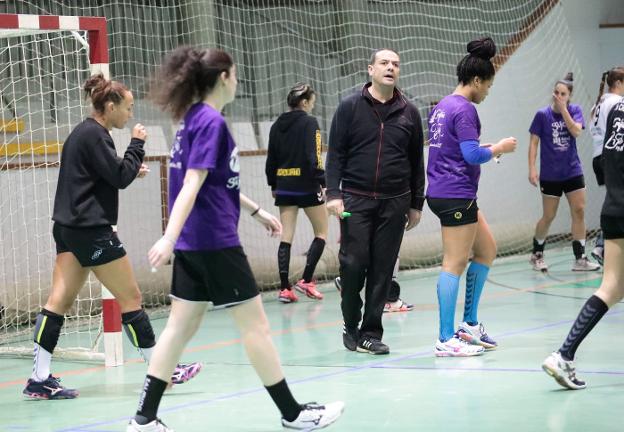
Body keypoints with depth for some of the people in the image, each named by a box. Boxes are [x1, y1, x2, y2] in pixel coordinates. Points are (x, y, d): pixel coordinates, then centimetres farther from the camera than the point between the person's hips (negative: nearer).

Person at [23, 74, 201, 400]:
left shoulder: (82, 133, 16)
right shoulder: (94, 135, -14)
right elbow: (120, 177, -17)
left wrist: (130, 171, 13)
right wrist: (137, 144, -6)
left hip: (69, 228, 10)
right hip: (91, 230, -10)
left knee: (59, 301, 4)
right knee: (130, 298, -1)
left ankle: (40, 379, 0)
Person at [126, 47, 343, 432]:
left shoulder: (195, 119, 13)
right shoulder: (211, 122, -15)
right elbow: (192, 185, -24)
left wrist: (256, 211, 31)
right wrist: (170, 237, -30)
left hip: (193, 243, 9)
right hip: (216, 242, -9)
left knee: (182, 325, 8)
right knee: (255, 324, 0)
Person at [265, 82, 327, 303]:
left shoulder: (277, 126, 8)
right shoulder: (309, 123, -10)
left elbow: (271, 159, 11)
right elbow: (313, 158, -18)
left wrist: (273, 185, 20)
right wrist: (324, 182, -14)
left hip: (284, 186, 6)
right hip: (306, 185, -5)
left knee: (286, 237, 5)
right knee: (321, 232, 10)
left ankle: (285, 288, -1)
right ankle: (306, 280, 1)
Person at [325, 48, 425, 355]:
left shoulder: (409, 112, 9)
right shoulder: (350, 107, 2)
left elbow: (416, 162, 14)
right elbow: (335, 153, 1)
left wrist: (416, 204, 13)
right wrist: (333, 193, -9)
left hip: (394, 203, 2)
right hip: (356, 200, -2)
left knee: (382, 269, 1)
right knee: (354, 263, -7)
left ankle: (370, 333, 9)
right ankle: (351, 327, 12)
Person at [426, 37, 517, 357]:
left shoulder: (441, 107, 14)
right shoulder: (464, 110, -15)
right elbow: (472, 154, -21)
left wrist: (488, 150, 18)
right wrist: (499, 148, -5)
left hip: (442, 193, 10)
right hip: (456, 195, -10)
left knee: (486, 251, 18)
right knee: (455, 263, -6)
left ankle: (469, 324, 21)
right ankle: (446, 340, -3)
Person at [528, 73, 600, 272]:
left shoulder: (575, 110, 0)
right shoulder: (542, 115, -7)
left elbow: (576, 131, -17)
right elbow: (534, 143, -5)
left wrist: (563, 108, -20)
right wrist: (532, 169, -13)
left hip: (572, 171, 2)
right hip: (550, 175, -2)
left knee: (579, 211, -4)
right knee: (548, 217, 4)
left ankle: (580, 259, 0)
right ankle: (536, 254, 23)